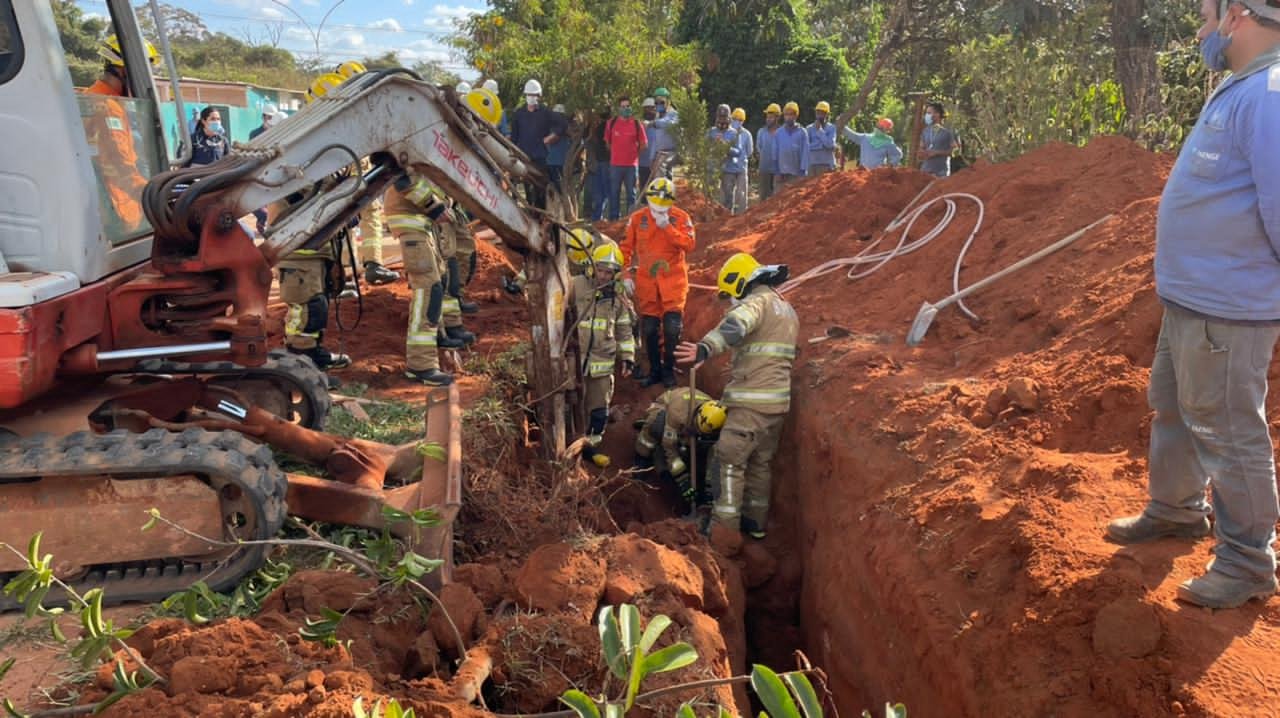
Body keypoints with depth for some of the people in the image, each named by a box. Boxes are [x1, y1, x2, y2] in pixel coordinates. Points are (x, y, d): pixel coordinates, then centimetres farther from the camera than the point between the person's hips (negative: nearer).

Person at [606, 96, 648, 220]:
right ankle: (614, 218, 11)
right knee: (614, 193, 4)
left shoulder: (637, 124, 1)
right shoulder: (611, 123, 3)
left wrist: (634, 153, 7)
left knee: (631, 193, 6)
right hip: (615, 164, 0)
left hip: (631, 164, 0)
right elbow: (607, 142, 12)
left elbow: (644, 144, 8)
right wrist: (615, 153, 11)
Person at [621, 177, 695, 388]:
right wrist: (627, 275, 3)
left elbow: (689, 244, -16)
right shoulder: (637, 218, 2)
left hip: (673, 280, -2)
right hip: (646, 281, 2)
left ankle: (669, 371, 10)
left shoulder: (681, 217, -3)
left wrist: (667, 227, -22)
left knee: (672, 327, -7)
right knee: (649, 329, 6)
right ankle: (655, 371, 20)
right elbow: (626, 248, 9)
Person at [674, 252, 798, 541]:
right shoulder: (786, 308, 21)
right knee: (760, 462, 19)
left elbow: (735, 326, -32)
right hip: (779, 400, 9)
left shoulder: (758, 301, -10)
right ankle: (756, 522, 26)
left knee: (730, 461, -5)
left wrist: (705, 348, -49)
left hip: (752, 402, -9)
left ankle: (724, 529, -5)